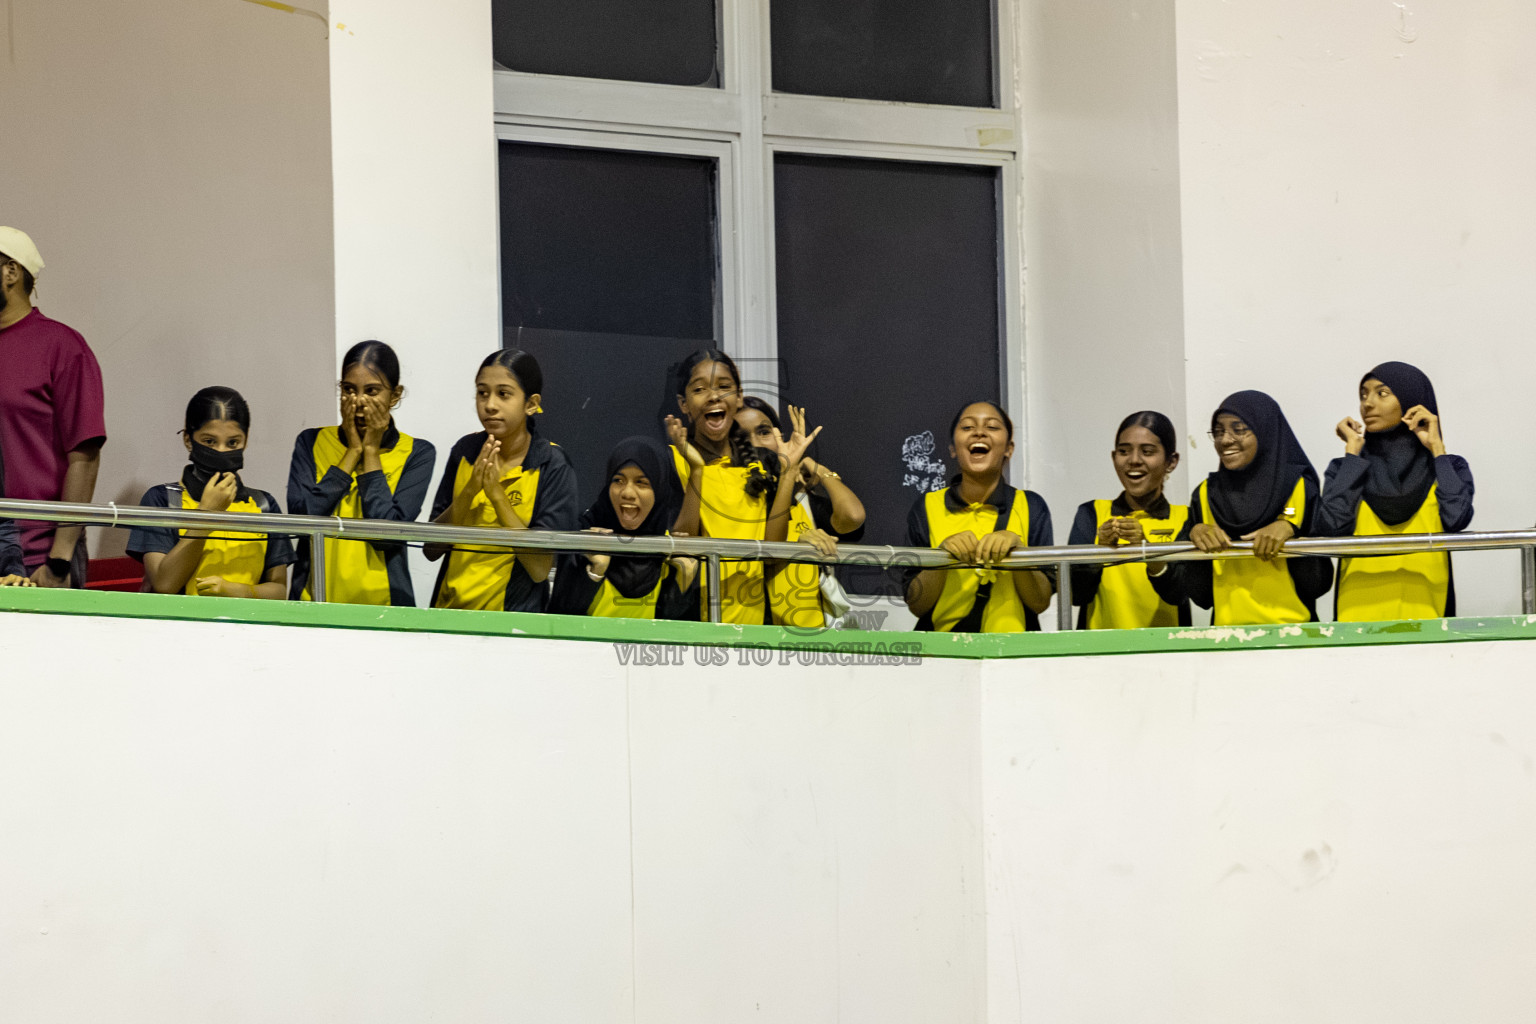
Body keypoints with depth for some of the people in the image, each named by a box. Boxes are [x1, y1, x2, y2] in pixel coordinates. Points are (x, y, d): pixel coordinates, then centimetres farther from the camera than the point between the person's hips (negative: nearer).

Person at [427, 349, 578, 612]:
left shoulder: (553, 466, -5)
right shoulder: (465, 451, 6)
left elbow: (540, 569, -12)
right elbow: (432, 550, 3)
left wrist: (497, 494, -16)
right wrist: (469, 491, -11)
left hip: (514, 612, -3)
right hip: (450, 607, 3)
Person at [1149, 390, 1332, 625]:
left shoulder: (1298, 489, 5)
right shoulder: (1206, 495, 11)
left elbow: (1320, 583, 1)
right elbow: (1197, 592, 6)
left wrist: (1289, 529, -9)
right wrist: (1195, 534, -7)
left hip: (1291, 629, -2)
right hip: (1228, 629, 2)